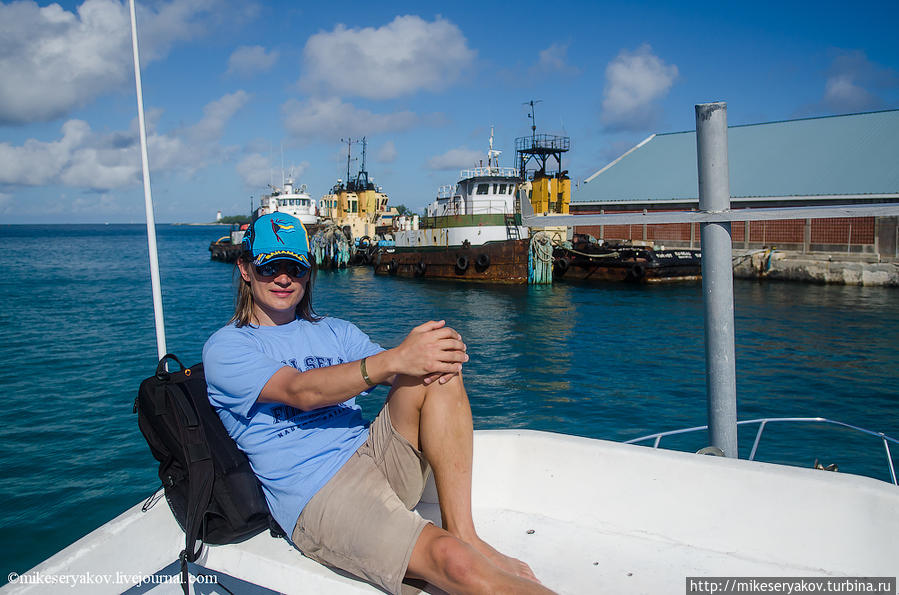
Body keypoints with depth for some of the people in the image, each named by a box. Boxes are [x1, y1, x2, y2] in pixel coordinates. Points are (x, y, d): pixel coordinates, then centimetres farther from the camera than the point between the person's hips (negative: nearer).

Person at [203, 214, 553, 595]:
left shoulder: (335, 332, 20)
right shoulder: (226, 348, 3)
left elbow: (406, 374, 8)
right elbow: (300, 391, -15)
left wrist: (443, 355, -17)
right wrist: (394, 359, -27)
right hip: (317, 495, -6)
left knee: (436, 367, -22)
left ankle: (463, 533, -21)